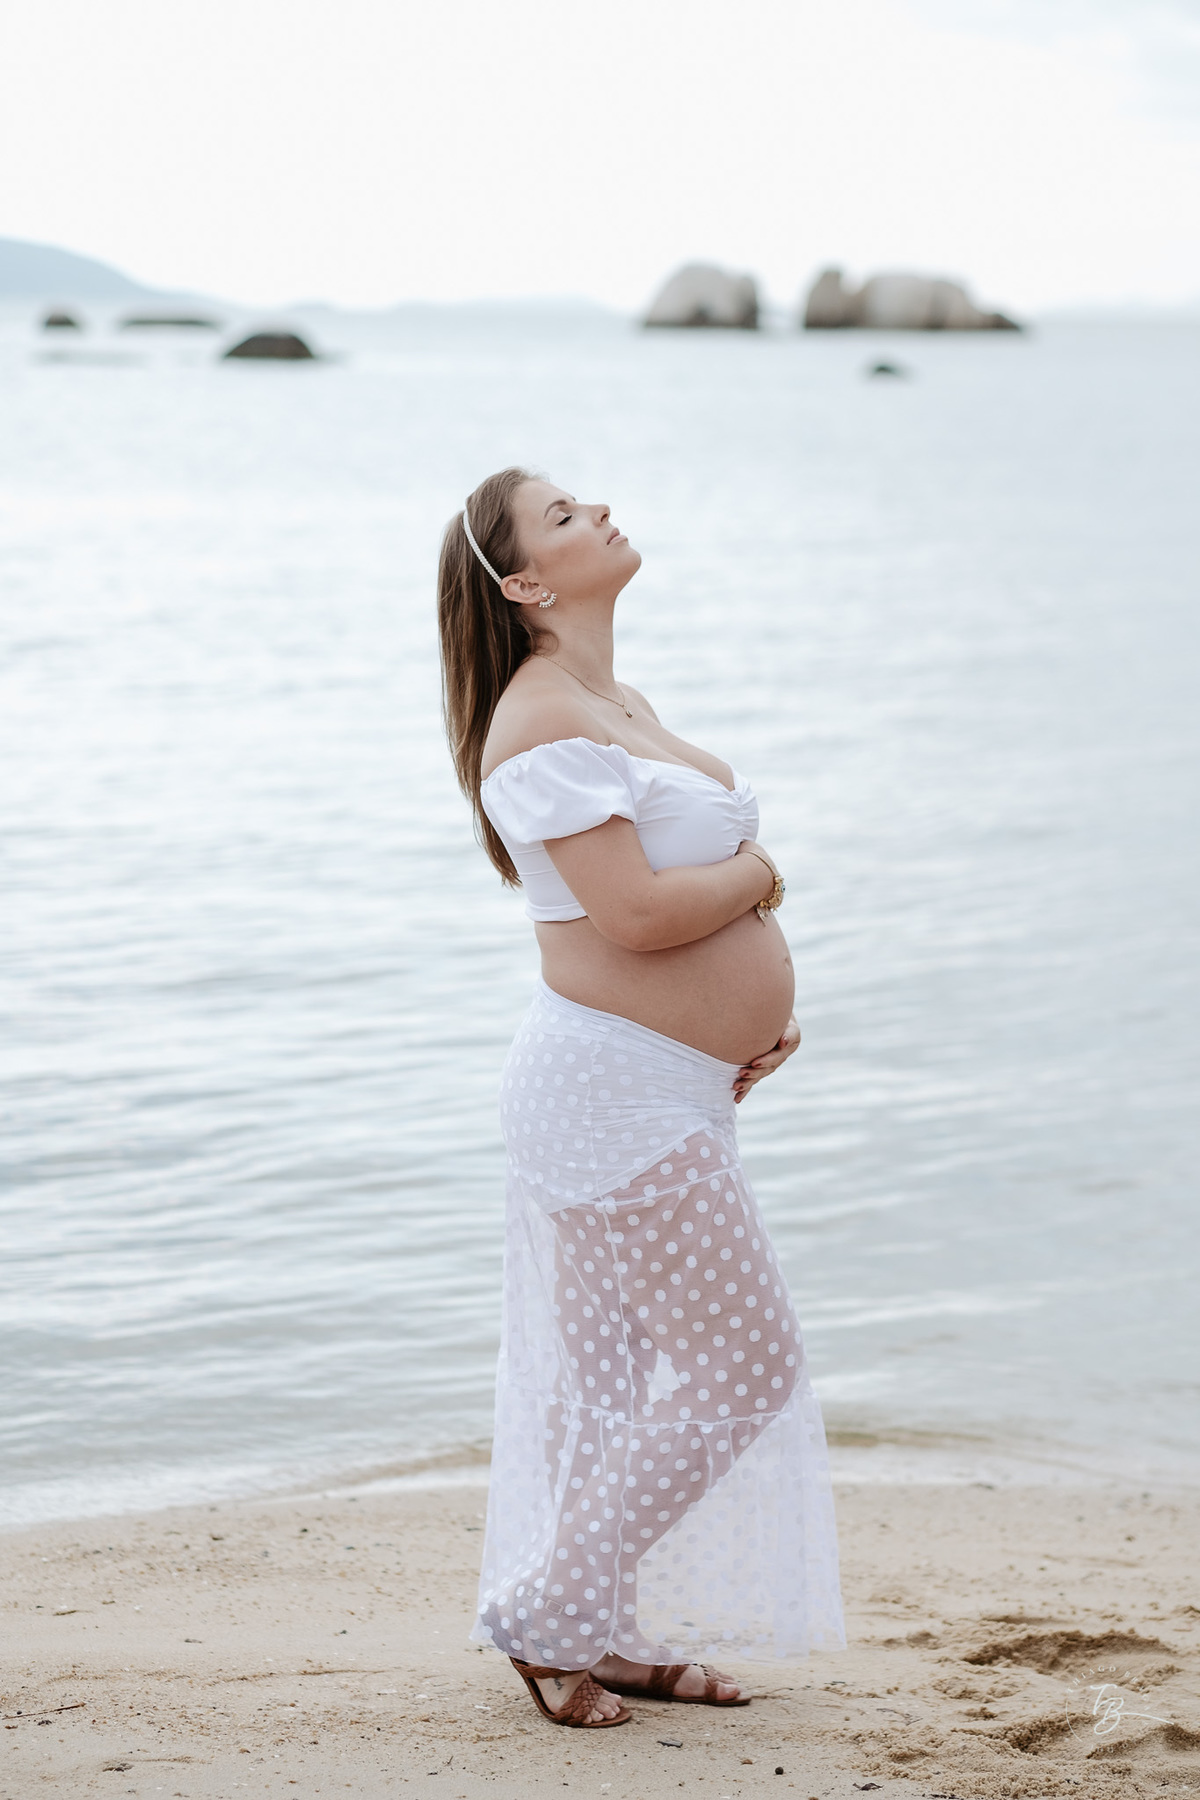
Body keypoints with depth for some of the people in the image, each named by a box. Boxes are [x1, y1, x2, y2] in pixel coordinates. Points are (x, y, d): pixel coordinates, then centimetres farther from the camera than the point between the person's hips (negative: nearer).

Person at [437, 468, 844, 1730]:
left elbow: (700, 881, 21)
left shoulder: (616, 702, 15)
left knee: (614, 1380, 15)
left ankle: (608, 1635, 26)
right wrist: (757, 877, -6)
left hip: (668, 1093, 10)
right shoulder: (544, 725, -17)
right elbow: (637, 912, -25)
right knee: (744, 1368, -5)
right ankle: (551, 1617, 4)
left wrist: (757, 1004, 5)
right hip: (617, 1090, -10)